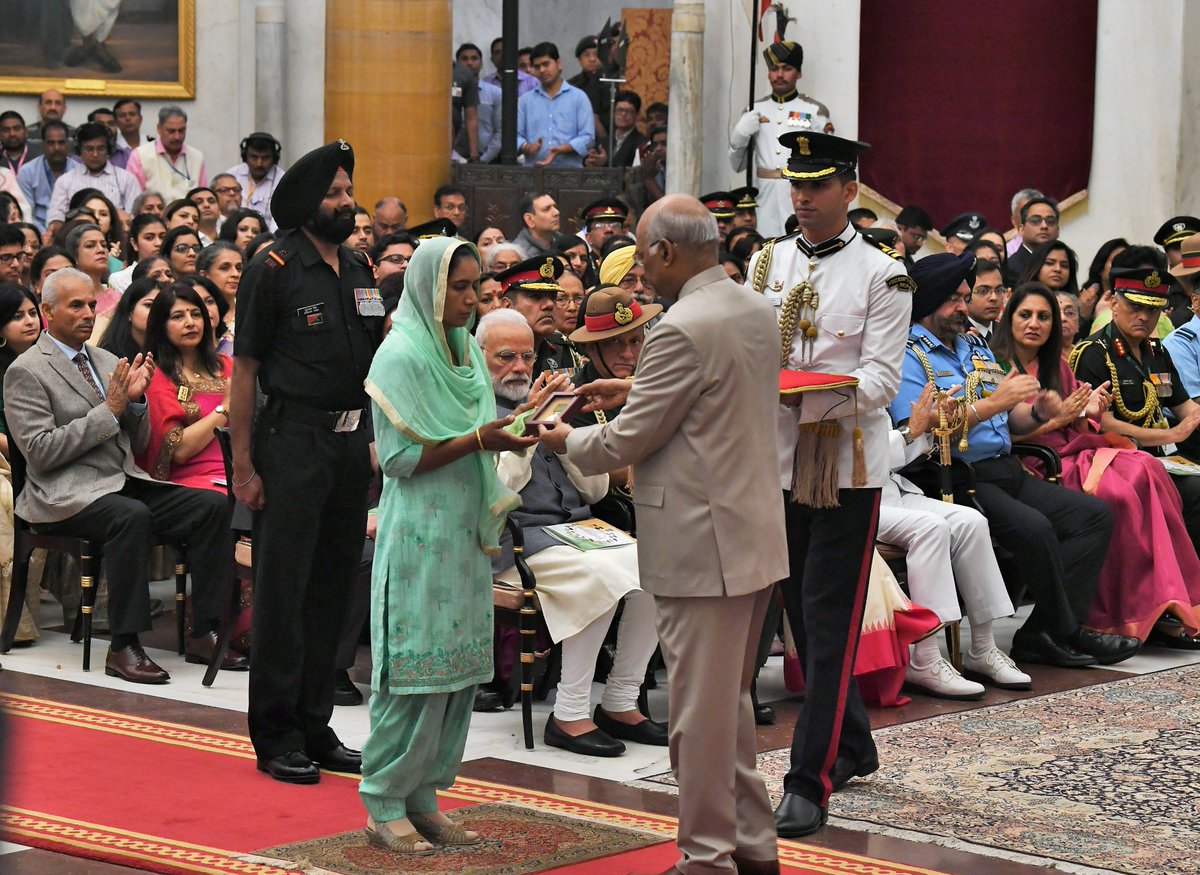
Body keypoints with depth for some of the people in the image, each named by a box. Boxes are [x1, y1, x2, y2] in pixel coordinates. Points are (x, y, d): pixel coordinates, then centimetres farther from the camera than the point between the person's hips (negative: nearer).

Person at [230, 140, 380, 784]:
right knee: (283, 590, -3)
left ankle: (315, 726, 19)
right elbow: (245, 368, -9)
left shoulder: (359, 270, 14)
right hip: (293, 438, -7)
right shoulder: (273, 268, -7)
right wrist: (243, 464, -13)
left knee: (332, 587, 11)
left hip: (352, 439, 7)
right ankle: (276, 737, 3)